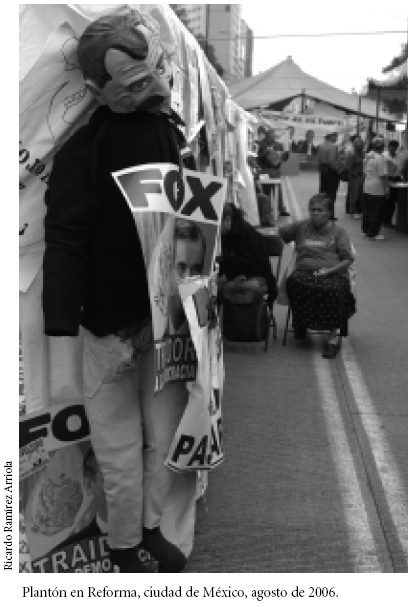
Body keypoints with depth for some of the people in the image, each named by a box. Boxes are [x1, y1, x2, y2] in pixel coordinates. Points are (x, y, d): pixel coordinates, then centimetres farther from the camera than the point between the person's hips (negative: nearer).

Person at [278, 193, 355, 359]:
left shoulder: (338, 232, 13)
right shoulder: (300, 227, 21)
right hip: (304, 271, 2)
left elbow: (348, 259, 5)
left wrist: (328, 270, -10)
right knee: (293, 282, -34)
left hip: (333, 274, -2)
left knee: (333, 290, -37)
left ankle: (333, 335, -22)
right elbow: (277, 234, 24)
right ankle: (300, 323, -12)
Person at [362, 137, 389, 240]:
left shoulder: (367, 156, 7)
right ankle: (373, 233, 4)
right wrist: (386, 188, -13)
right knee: (377, 212, 0)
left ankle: (366, 230, 24)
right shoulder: (380, 158, -18)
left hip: (367, 188, 8)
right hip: (378, 190, -8)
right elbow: (383, 176, -20)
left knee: (367, 210, 15)